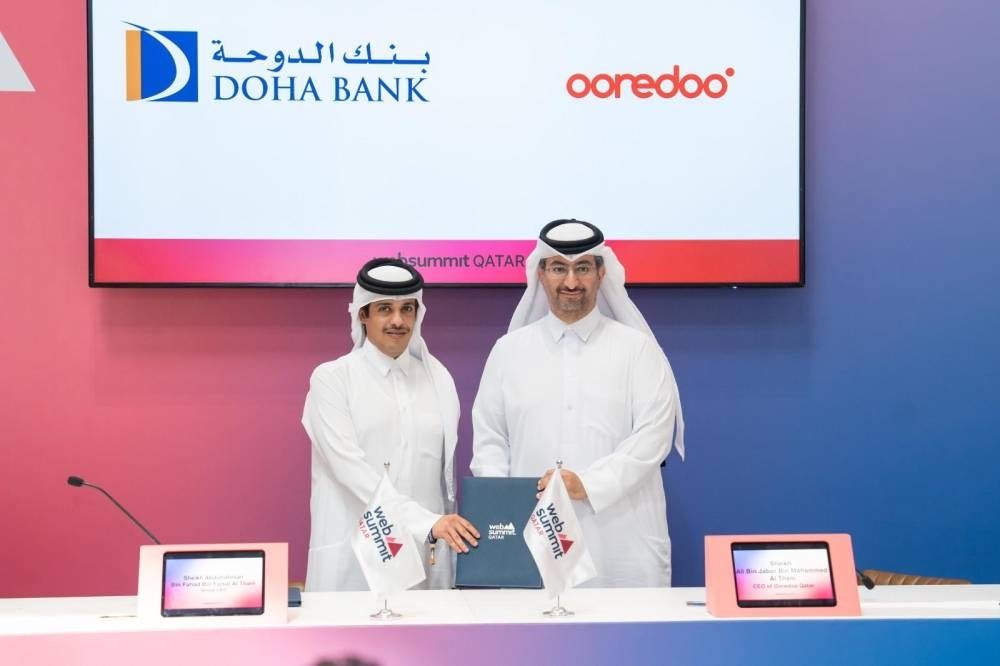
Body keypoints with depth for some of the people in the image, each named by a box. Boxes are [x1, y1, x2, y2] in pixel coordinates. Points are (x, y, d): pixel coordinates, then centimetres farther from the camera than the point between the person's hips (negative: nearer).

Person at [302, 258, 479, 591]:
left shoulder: (437, 377, 11)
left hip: (426, 557, 3)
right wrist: (427, 522, -22)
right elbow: (351, 467, -13)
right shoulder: (332, 378, -1)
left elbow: (448, 470, 13)